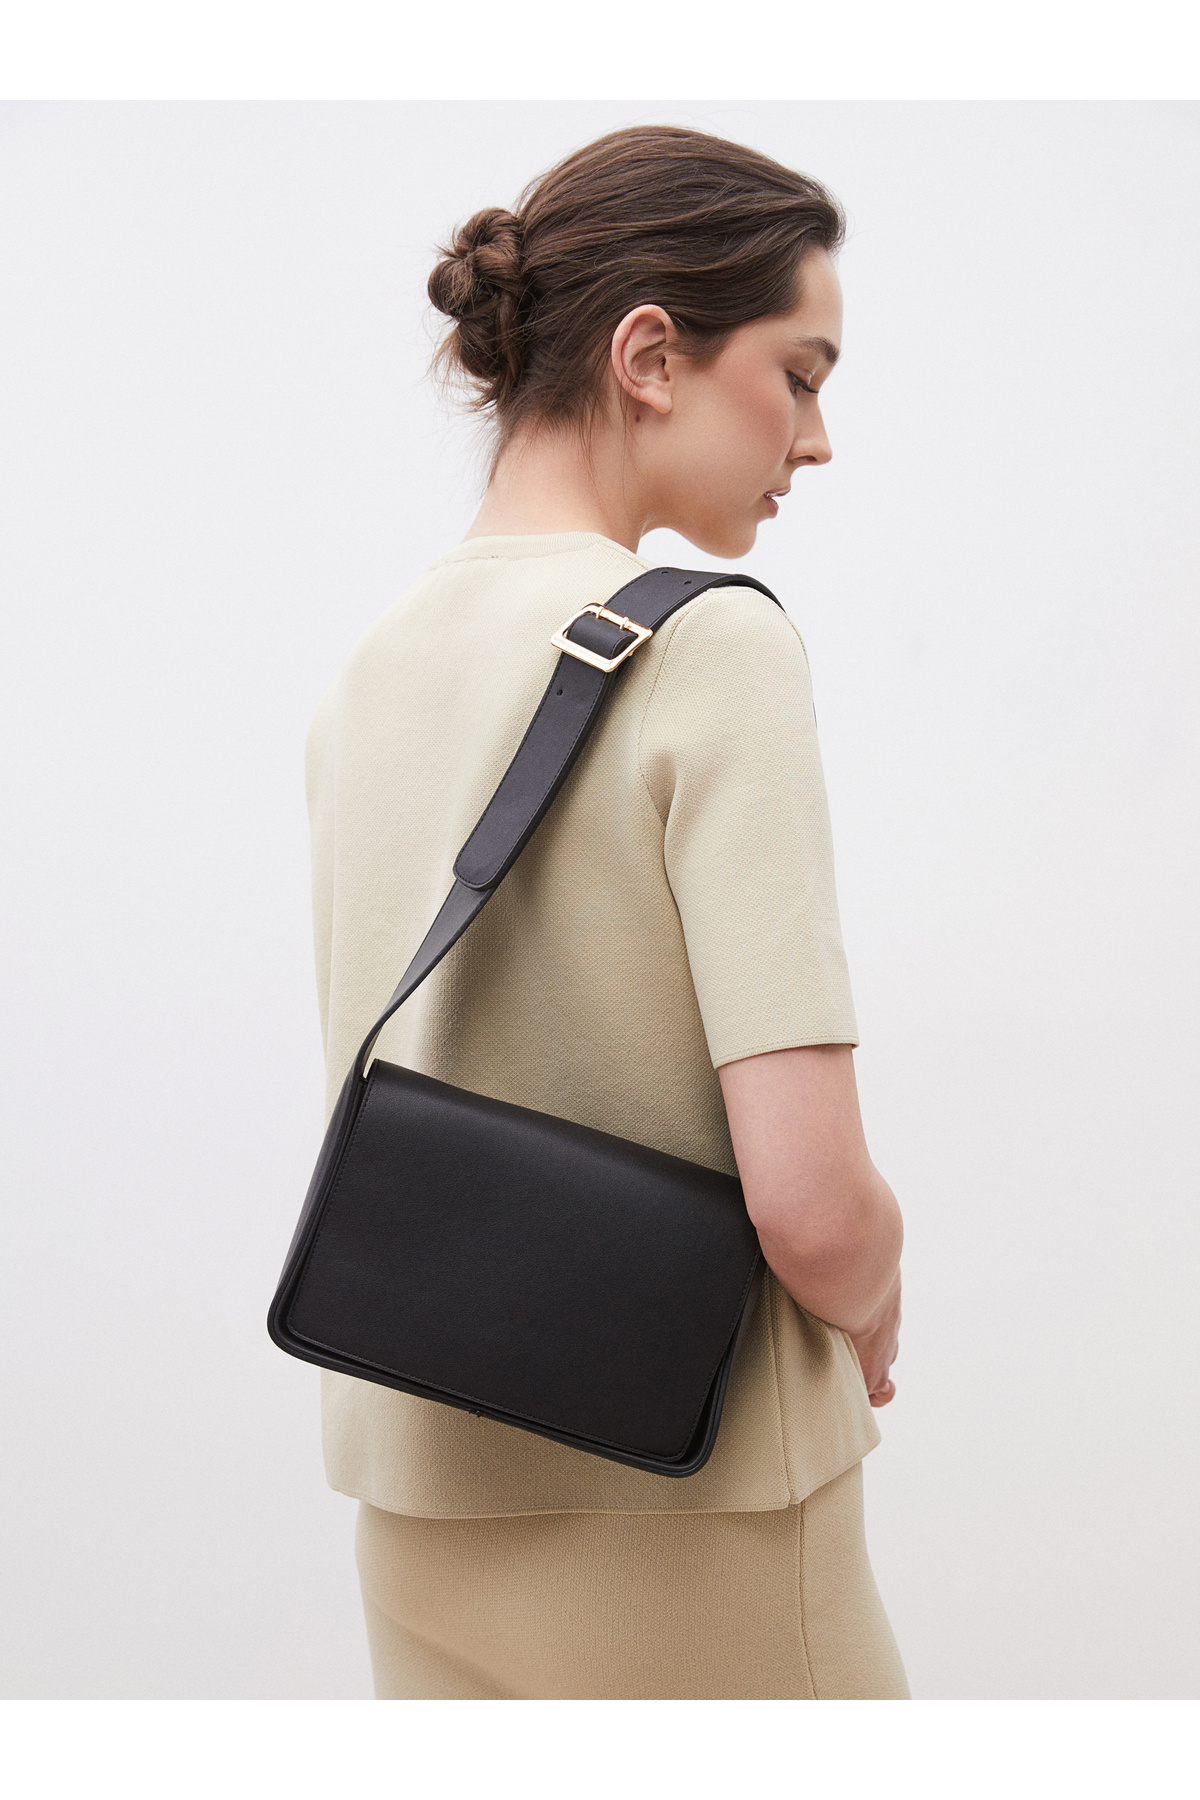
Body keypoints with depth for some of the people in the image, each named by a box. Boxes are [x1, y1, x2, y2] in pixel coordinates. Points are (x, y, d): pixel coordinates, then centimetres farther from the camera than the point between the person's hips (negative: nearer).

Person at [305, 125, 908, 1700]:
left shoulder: (365, 673, 4)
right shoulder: (712, 641, -18)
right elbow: (811, 1202, -22)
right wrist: (867, 1326, -2)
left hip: (412, 1494, 7)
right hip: (685, 1510, -6)